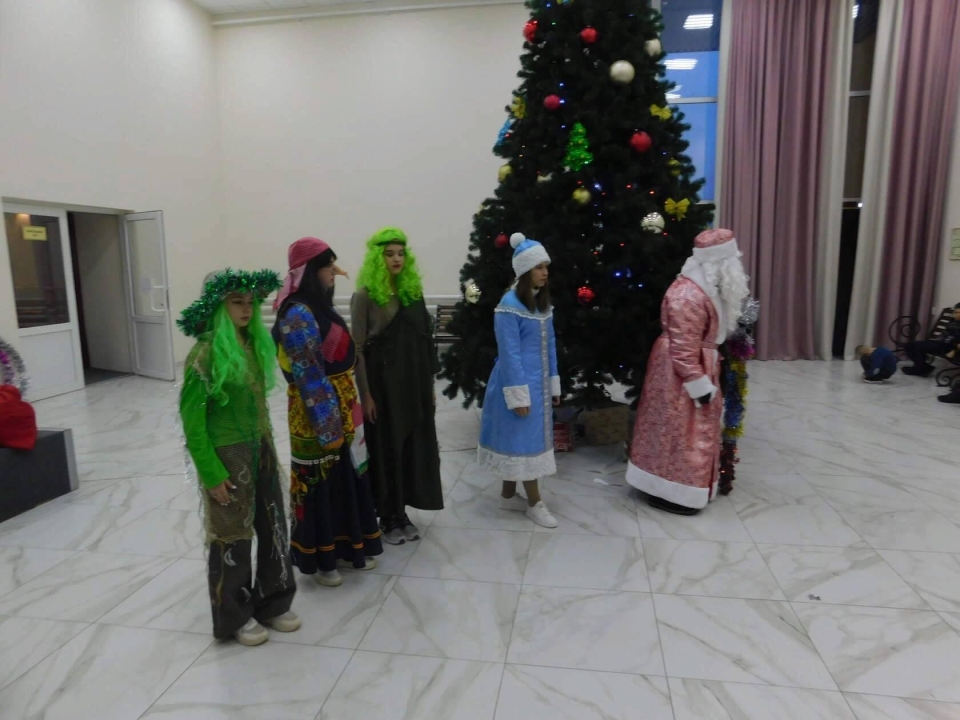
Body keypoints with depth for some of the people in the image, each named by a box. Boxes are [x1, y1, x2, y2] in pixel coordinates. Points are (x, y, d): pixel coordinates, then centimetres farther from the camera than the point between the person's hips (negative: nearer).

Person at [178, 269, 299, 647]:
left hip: (261, 448, 7)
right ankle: (234, 617, 29)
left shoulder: (255, 344, 3)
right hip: (228, 455, -7)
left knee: (273, 527, 14)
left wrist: (268, 446, 13)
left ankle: (272, 603, 34)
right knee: (232, 536, 9)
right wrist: (211, 473, -15)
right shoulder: (206, 353, -17)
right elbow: (192, 419, -15)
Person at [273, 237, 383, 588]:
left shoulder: (318, 307, 9)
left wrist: (345, 418, 16)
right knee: (321, 484, 6)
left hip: (341, 409, 9)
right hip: (319, 416, -9)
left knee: (346, 478, 17)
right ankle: (319, 559, 24)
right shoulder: (298, 315, -19)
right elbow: (309, 378, -21)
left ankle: (345, 547, 34)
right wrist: (328, 428, -20)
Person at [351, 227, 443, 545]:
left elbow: (424, 339, 10)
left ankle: (402, 514, 26)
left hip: (414, 382, 6)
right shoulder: (365, 295, -7)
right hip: (383, 383, -5)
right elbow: (357, 348, -9)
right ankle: (388, 518, 20)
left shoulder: (412, 291, 9)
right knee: (386, 448, 4)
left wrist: (429, 384, 9)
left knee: (413, 445, 10)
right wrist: (365, 393, -13)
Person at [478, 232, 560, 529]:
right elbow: (509, 354, -17)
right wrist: (518, 394, -18)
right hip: (520, 382, -8)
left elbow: (550, 345, 12)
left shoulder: (542, 302, 9)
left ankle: (508, 496, 29)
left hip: (539, 382, 8)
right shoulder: (509, 305, -16)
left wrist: (553, 384, 11)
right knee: (525, 439, 2)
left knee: (517, 438, 16)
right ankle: (535, 503, 15)